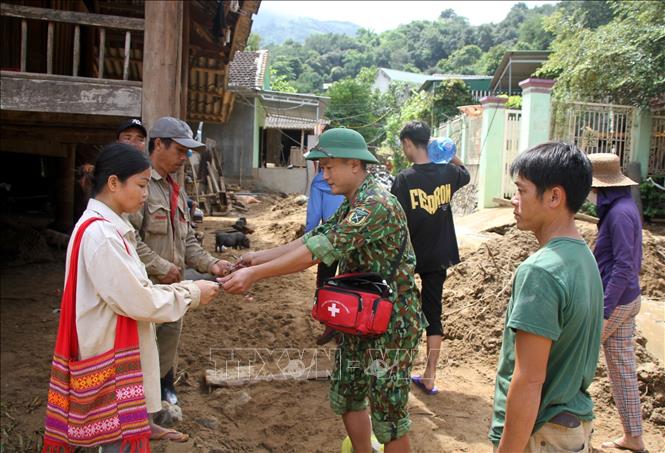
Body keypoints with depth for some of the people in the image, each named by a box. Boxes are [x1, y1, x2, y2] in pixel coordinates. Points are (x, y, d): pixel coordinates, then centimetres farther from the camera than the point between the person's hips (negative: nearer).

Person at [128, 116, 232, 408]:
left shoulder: (178, 192, 16)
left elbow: (187, 240, 17)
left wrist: (210, 264, 1)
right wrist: (161, 267, -17)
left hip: (170, 286, 8)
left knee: (170, 337, 18)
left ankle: (164, 388, 35)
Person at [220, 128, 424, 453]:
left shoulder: (378, 205, -25)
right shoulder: (351, 204, 8)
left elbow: (320, 249, -30)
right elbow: (314, 237, 7)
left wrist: (256, 274, -29)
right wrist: (261, 257, -1)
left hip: (391, 325, -9)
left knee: (388, 416, 4)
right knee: (346, 399, 20)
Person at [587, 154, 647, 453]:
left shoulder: (620, 212, -20)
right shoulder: (622, 207, 10)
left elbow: (624, 265, -23)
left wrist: (604, 309, -22)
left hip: (614, 300, -9)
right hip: (626, 299, 9)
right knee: (622, 368, 15)